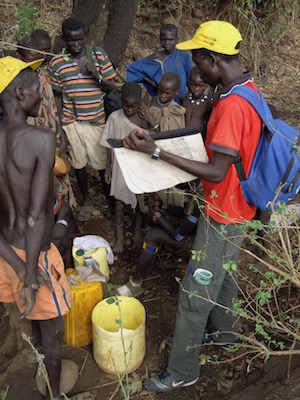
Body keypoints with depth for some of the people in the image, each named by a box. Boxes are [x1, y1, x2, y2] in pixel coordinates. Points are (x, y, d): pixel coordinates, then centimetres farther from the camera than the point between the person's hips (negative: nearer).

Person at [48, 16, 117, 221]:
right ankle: (87, 201, 32)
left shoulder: (99, 55, -3)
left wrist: (96, 74, -19)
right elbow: (58, 96, 5)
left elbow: (113, 85, 0)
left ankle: (109, 197, 31)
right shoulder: (56, 63, -3)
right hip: (70, 122, 1)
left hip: (96, 120, -1)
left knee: (103, 162, 7)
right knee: (78, 162, 12)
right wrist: (57, 127, 3)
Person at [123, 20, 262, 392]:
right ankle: (226, 332, 51)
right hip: (233, 207, 10)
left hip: (223, 214, -10)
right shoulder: (247, 88, 3)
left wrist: (156, 151, -30)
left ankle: (181, 372, 22)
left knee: (194, 295, 3)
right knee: (222, 273, 28)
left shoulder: (232, 106, -29)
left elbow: (216, 173, -29)